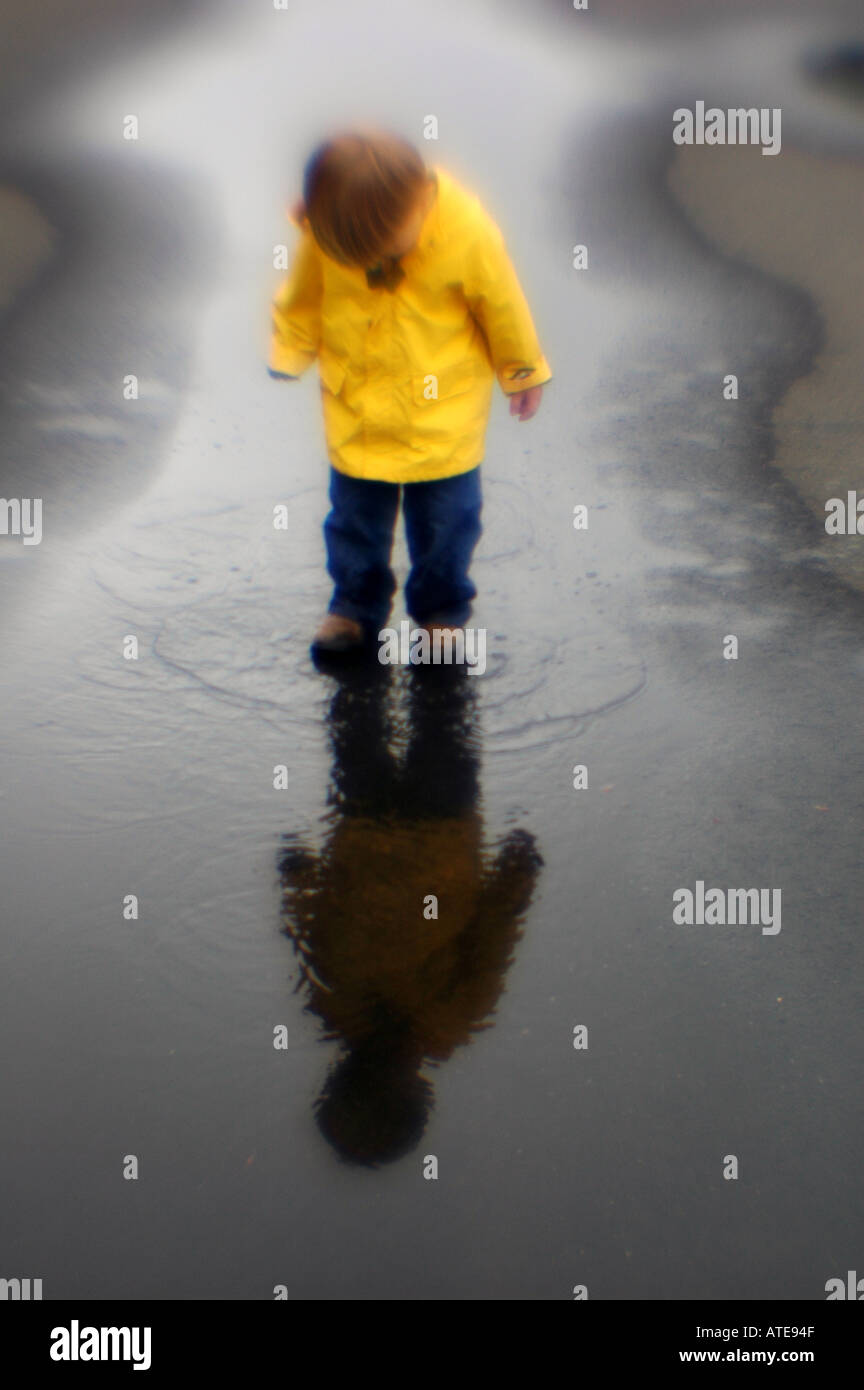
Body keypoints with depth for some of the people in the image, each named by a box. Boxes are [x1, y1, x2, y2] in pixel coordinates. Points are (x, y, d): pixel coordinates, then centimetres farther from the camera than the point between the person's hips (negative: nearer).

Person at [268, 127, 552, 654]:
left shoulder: (467, 232, -24)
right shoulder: (321, 229, -18)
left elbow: (503, 306, -8)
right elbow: (303, 294, 2)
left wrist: (523, 372, 4)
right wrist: (287, 357, 8)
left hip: (445, 406, -2)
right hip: (354, 400, 2)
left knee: (444, 515, 8)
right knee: (356, 511, 11)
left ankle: (442, 610, 29)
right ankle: (356, 606, 31)